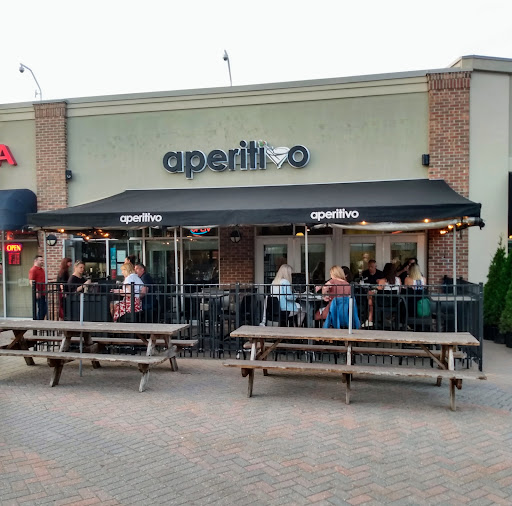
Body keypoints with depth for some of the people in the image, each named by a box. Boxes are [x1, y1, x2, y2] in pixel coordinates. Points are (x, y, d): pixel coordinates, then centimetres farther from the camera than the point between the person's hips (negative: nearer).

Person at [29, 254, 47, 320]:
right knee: (39, 309, -4)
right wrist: (36, 291, -24)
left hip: (43, 293, 9)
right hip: (38, 294, -9)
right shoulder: (33, 270, -10)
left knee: (44, 309, 11)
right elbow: (31, 282, -17)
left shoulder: (42, 269, 18)